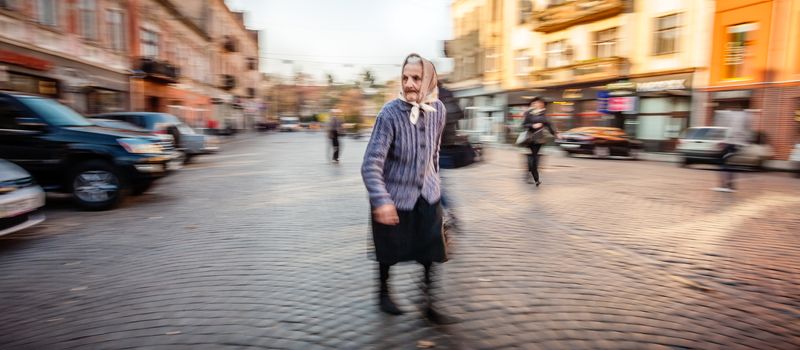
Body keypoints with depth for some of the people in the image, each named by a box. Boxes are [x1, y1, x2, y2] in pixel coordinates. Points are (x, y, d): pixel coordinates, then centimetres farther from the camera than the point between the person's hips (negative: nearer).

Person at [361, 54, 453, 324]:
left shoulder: (438, 110, -6)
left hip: (427, 194, 4)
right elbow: (371, 164, -26)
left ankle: (428, 304, 24)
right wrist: (381, 200, -37)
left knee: (431, 250, 4)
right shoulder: (390, 114, -22)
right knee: (389, 251, 13)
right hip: (394, 195, -3)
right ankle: (383, 293, 41)